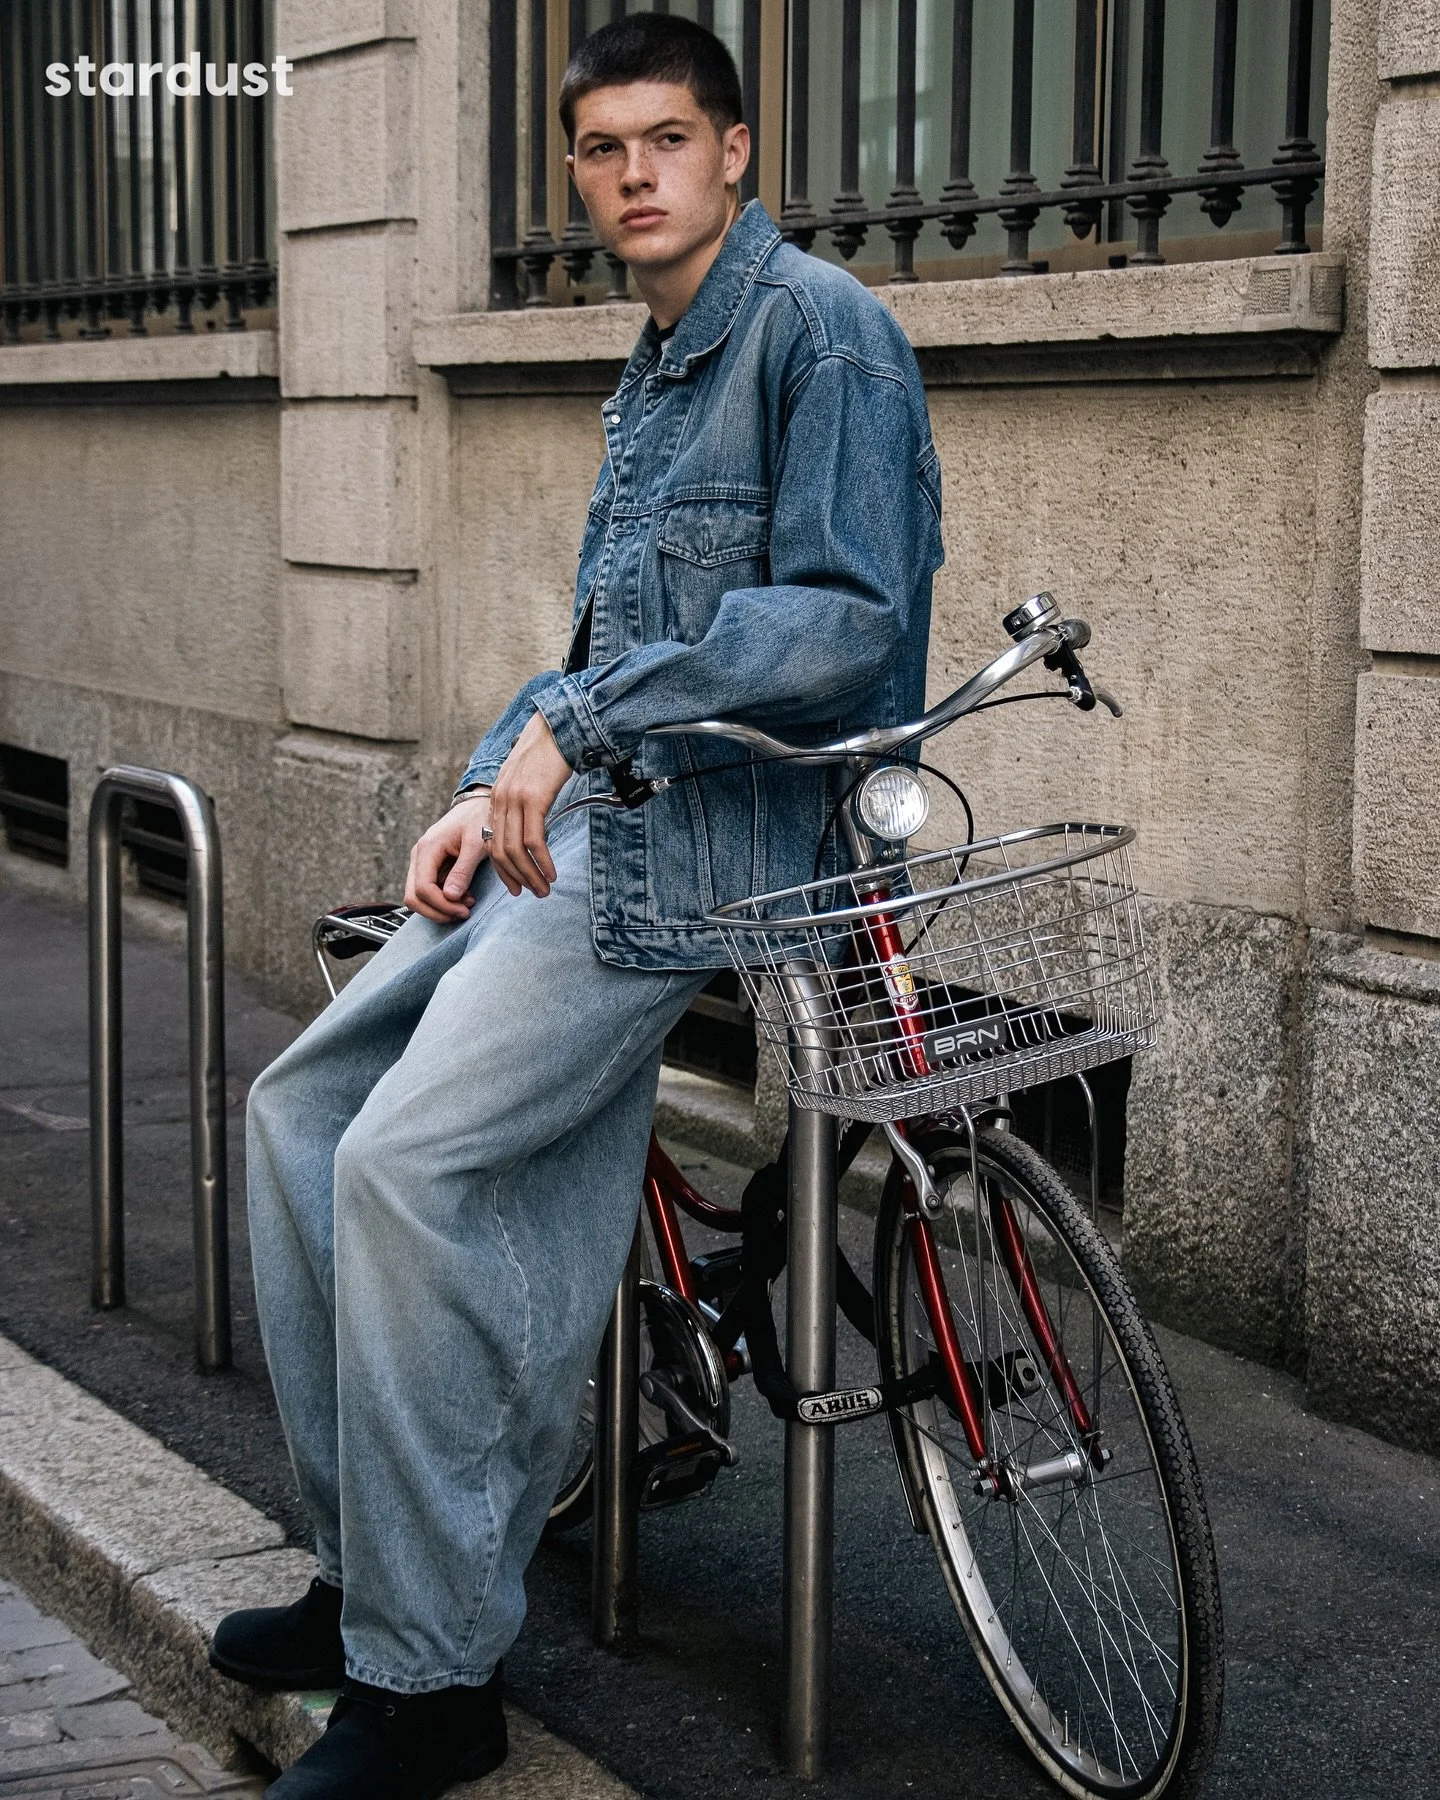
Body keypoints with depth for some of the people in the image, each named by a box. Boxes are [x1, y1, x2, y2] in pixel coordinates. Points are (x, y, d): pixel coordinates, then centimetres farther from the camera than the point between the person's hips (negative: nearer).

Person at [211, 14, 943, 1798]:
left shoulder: (819, 326, -9)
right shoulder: (651, 371, 21)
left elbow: (847, 618, -20)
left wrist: (582, 719, -21)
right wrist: (494, 781, 9)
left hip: (711, 835, -10)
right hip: (581, 819, 10)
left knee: (408, 1164, -21)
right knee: (304, 1107, 6)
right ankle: (368, 1570, 14)